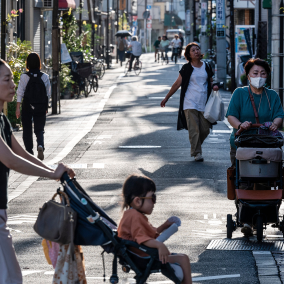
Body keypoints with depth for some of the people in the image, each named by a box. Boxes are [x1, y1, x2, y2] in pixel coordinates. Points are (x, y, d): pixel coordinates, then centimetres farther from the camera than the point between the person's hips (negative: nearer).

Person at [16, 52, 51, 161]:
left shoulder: (24, 77, -8)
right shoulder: (45, 77, -2)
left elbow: (20, 93, -10)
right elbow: (48, 94, 4)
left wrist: (18, 108, -8)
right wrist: (46, 107, 15)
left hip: (27, 107, -1)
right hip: (41, 107, 1)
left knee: (27, 130, 12)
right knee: (39, 129, 7)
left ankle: (29, 151, 12)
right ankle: (40, 145, -21)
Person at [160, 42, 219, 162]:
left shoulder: (207, 67, 11)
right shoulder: (186, 68, 1)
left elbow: (210, 82, 23)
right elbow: (177, 84, 6)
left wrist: (214, 86, -1)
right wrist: (166, 98, 8)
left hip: (204, 103, 3)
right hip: (190, 103, -3)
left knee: (205, 129, 1)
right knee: (194, 129, -11)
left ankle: (195, 147, 24)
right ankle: (197, 153, -9)